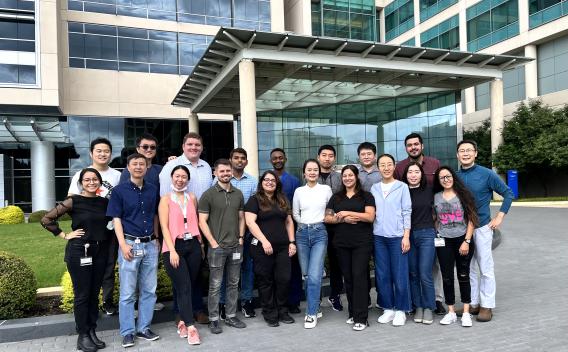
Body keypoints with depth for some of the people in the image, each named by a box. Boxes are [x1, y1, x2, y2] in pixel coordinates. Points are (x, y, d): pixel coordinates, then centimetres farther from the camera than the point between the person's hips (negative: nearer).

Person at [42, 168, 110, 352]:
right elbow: (46, 219, -6)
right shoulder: (74, 201, -7)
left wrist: (104, 240, 3)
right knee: (82, 295, 2)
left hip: (100, 252, 4)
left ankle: (92, 332, 22)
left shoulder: (105, 202, 5)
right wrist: (65, 235, -7)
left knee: (94, 294, 11)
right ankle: (82, 336, 14)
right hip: (79, 252, -4)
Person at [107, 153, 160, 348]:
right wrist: (123, 245, -13)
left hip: (150, 245, 4)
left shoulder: (153, 190, 8)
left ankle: (144, 328, 21)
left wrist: (157, 239, 11)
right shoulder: (119, 191, -2)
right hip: (130, 244, -4)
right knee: (127, 292, 2)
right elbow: (116, 219, -5)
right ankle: (127, 332, 14)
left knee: (149, 290, 9)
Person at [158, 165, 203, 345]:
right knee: (184, 287, -8)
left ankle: (182, 321, 23)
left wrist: (201, 243, 7)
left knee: (190, 286, 8)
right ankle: (190, 327, -6)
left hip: (193, 245, 4)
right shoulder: (166, 199, 1)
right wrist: (172, 250, -14)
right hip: (174, 247, -4)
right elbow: (164, 227, -6)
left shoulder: (192, 198, 12)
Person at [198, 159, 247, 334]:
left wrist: (241, 238, 4)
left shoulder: (238, 194, 9)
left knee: (233, 284, 12)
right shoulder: (208, 194, -5)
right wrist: (214, 243, -11)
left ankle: (231, 316, 24)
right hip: (217, 247, -4)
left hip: (236, 247, 5)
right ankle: (213, 320, 14)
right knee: (215, 285, 3)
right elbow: (202, 221, -7)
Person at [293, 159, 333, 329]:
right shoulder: (299, 191, 6)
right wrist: (306, 225, 5)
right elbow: (295, 214, 14)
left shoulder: (326, 189, 2)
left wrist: (318, 223, 8)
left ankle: (312, 314, 0)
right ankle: (315, 308, 23)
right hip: (302, 233, 3)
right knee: (306, 275, 8)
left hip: (319, 233, -2)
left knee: (314, 275, -10)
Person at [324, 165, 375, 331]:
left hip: (362, 243, -3)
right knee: (348, 277, 8)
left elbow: (370, 216, -8)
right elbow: (327, 218, 8)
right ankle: (352, 313, 20)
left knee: (359, 276, -9)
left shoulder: (366, 196, 4)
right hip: (342, 243, 4)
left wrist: (348, 213, -13)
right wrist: (342, 219, -9)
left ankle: (361, 318, -4)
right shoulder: (336, 197, 14)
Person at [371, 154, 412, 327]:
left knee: (400, 275, 0)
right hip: (378, 236, 3)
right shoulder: (374, 188, 11)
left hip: (397, 236, -3)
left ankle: (400, 310, 13)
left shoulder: (402, 187, 2)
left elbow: (407, 212, -1)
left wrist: (406, 236, -7)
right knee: (382, 275, 6)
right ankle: (388, 309, 18)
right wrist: (370, 235, 2)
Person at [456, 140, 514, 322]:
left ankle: (486, 306, 14)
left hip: (482, 227, -4)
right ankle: (472, 303, 24)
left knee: (485, 269, 3)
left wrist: (499, 217, -7)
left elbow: (508, 193, -1)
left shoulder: (486, 174, -7)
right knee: (469, 269, 12)